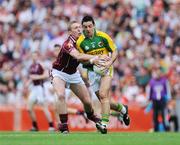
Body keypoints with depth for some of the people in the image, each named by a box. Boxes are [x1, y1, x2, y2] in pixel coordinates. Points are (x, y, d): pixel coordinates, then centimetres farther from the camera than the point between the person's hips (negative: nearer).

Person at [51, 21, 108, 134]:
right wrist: (96, 57, -54)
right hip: (59, 73, -6)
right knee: (61, 95, -32)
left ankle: (91, 116, 39)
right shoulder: (68, 44, -29)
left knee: (87, 100, 6)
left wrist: (91, 60, -19)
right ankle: (63, 125, -24)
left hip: (74, 74, 6)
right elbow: (78, 56, -46)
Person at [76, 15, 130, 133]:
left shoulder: (103, 36, -9)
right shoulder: (80, 42, -7)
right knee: (102, 100, 5)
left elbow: (114, 51, -1)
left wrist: (109, 62, -18)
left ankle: (104, 124, -22)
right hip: (92, 71, 3)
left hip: (105, 69, -3)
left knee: (103, 95, -21)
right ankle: (122, 108, 33)